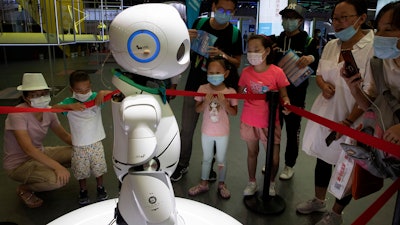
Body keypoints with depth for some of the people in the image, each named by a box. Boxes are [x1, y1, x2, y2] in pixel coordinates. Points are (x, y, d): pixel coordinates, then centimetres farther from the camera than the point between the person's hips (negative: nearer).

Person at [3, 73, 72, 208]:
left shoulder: (48, 111, -5)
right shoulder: (17, 114, -26)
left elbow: (64, 136, 3)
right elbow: (28, 149, -35)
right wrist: (57, 166, -42)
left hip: (40, 153, 7)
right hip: (18, 164, -7)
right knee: (60, 179, -30)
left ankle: (41, 172, 11)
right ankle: (24, 189, 1)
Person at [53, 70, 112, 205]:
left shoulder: (96, 98, -7)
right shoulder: (69, 102, -9)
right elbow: (53, 108, -23)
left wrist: (103, 92, -30)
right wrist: (70, 106, -37)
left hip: (96, 143, 1)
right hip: (79, 146, 0)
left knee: (98, 168, 17)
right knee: (81, 171, 15)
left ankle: (100, 188, 42)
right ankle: (83, 191, 40)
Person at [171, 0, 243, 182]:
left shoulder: (235, 33, -6)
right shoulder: (199, 24, -4)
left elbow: (237, 63, -1)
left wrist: (223, 55, -21)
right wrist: (187, 39, -15)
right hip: (194, 86, 1)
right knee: (186, 129, 5)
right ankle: (182, 164, 25)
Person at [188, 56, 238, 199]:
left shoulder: (230, 91, -12)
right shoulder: (203, 89, -9)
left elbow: (234, 113, -10)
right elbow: (197, 109, -7)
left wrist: (224, 103, -25)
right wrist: (206, 102, -25)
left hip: (223, 133, -1)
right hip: (207, 131, 1)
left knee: (221, 160, 15)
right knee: (206, 158, 19)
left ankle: (221, 184, 35)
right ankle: (204, 184, 36)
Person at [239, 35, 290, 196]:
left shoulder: (277, 72, -11)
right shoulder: (246, 72, -3)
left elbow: (283, 95, -4)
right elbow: (240, 93, 8)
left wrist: (285, 101, -24)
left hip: (270, 121, -2)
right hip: (249, 121, 2)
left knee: (274, 157, 5)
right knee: (252, 152, 18)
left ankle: (271, 183, 35)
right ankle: (252, 182, 39)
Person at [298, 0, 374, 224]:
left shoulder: (374, 46, -18)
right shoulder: (331, 46, 3)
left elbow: (371, 92, -19)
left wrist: (348, 121, -21)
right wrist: (323, 85, -7)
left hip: (351, 118, -6)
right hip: (324, 113, 6)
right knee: (322, 159, 19)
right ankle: (319, 201, 42)